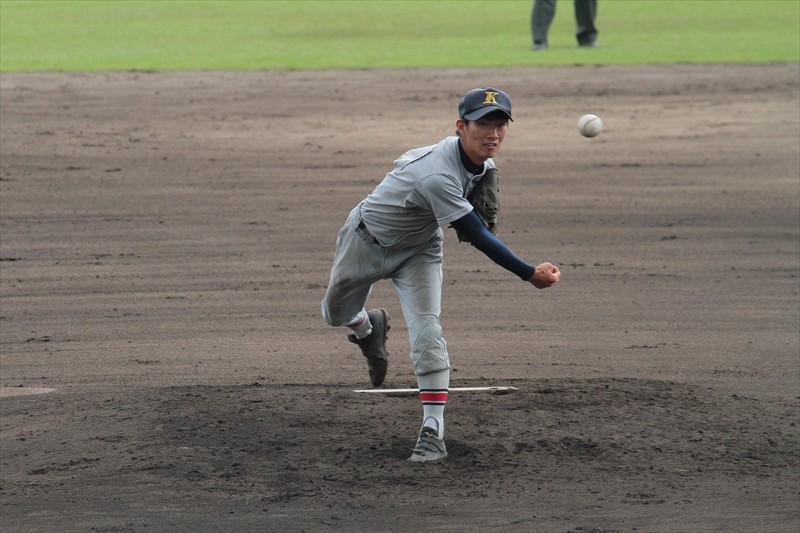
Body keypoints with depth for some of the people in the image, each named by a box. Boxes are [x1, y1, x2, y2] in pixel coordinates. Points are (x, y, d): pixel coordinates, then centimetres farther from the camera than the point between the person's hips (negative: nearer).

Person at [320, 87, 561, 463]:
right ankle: (369, 329, 56)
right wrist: (530, 275, -39)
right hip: (367, 239, -4)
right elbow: (477, 237, -38)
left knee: (426, 333, -15)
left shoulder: (482, 163, -18)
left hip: (418, 251, 4)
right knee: (336, 314, 19)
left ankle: (433, 434, -17)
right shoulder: (437, 176, -42)